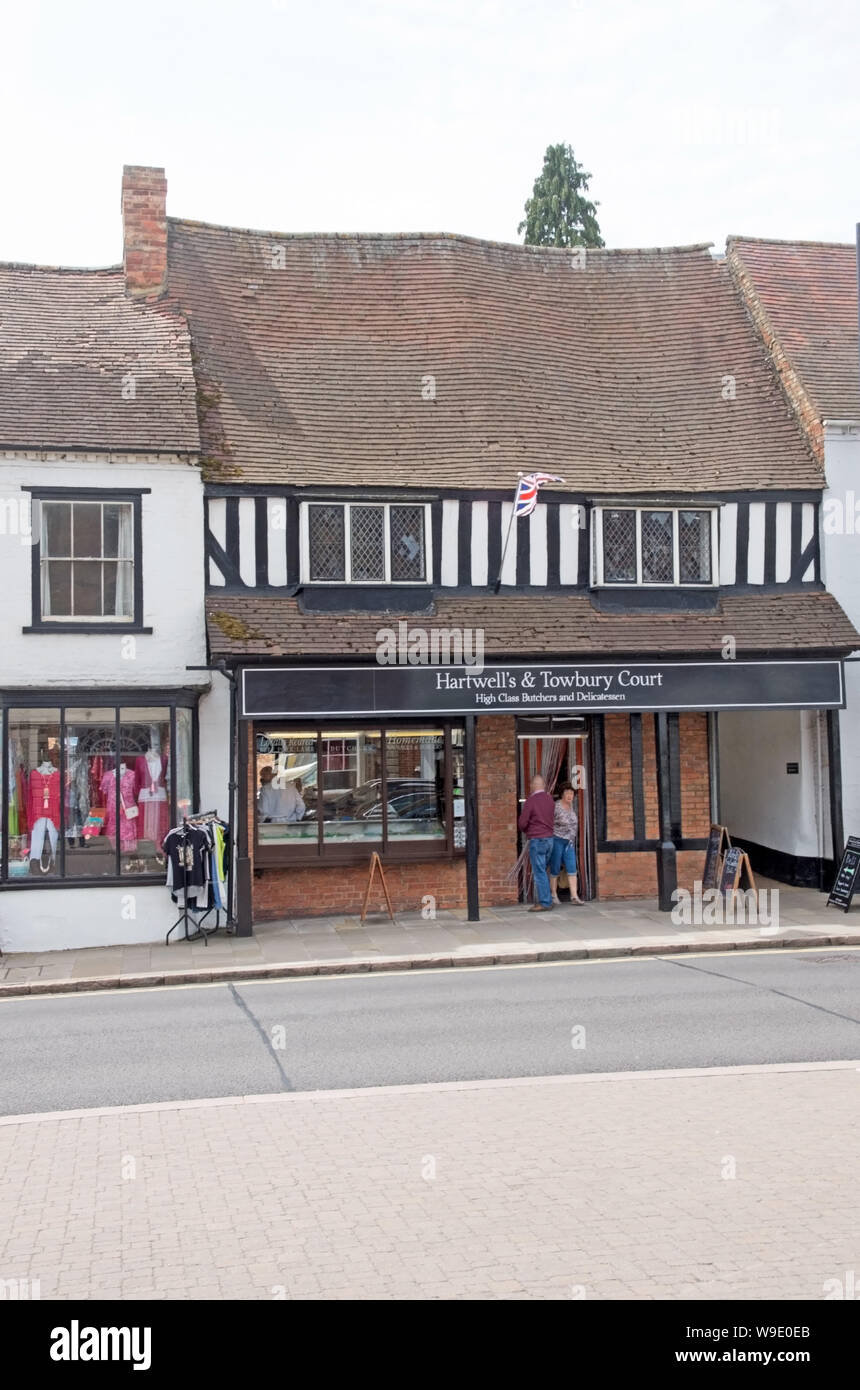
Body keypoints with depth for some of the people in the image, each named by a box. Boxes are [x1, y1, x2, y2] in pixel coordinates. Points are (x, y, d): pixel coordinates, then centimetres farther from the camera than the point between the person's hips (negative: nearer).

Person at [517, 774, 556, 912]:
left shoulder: (530, 800, -12)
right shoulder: (550, 800, 8)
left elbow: (522, 823, -12)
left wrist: (525, 831, 7)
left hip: (536, 840, -7)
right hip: (549, 838, 7)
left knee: (539, 873, -4)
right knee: (543, 871, 16)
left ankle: (545, 903, -4)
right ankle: (546, 900, 17)